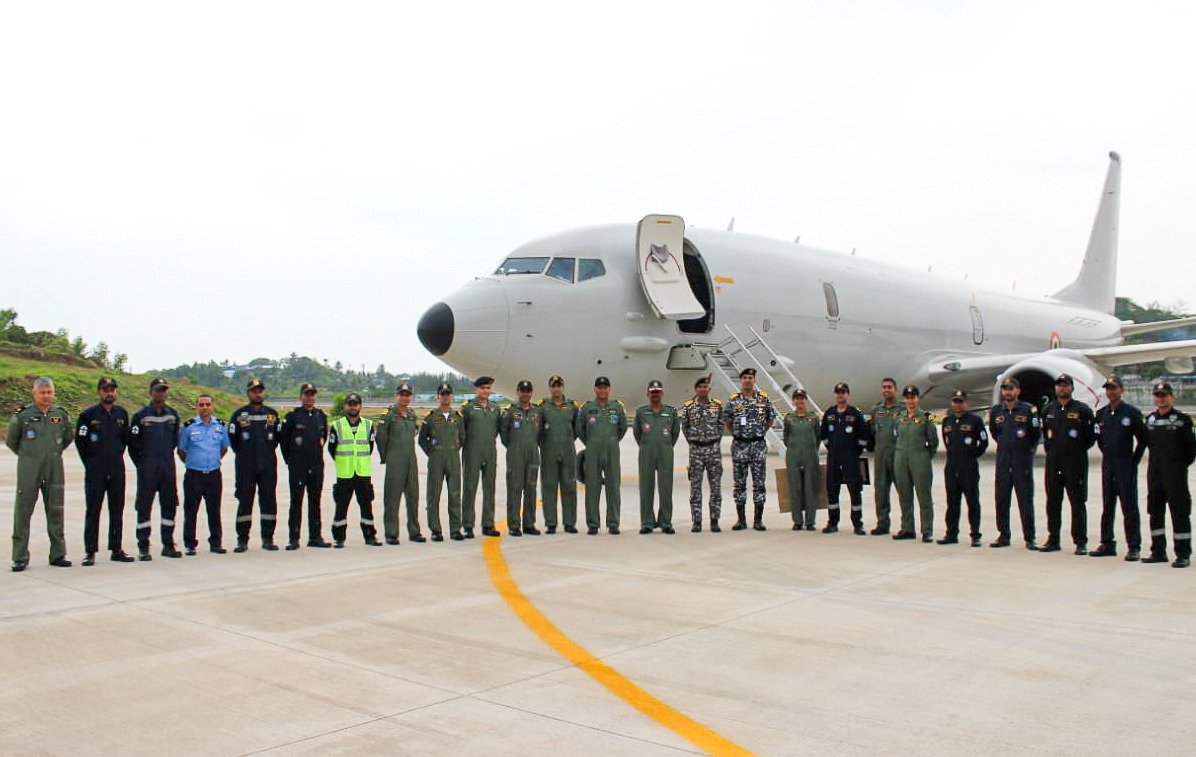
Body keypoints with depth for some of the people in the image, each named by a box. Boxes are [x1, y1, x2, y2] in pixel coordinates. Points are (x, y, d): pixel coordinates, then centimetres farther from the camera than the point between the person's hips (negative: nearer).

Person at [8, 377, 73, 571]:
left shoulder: (61, 415, 6)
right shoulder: (22, 415, -3)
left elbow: (67, 438, 22)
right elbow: (10, 441, 10)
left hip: (54, 469, 3)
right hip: (28, 471, -3)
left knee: (55, 512, 7)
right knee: (23, 513, -2)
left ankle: (58, 555, 15)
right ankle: (20, 558, 5)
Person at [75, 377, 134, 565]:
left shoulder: (122, 413, 9)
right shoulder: (88, 415, -3)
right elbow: (80, 441, 0)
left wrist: (118, 456, 11)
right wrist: (90, 463, 1)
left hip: (117, 469, 4)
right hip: (95, 471, -4)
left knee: (117, 509, 7)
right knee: (93, 510, -2)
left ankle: (116, 549, 14)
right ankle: (90, 551, 3)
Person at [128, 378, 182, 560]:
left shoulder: (173, 414, 9)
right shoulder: (140, 416, -3)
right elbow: (133, 442, -1)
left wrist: (168, 455, 14)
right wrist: (141, 464, -1)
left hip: (168, 468, 4)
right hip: (147, 469, -4)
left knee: (170, 505, 7)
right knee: (144, 507, -1)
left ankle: (168, 544, 16)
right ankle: (143, 547, 4)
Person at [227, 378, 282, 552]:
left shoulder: (272, 414, 8)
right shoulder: (240, 414, 2)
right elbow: (232, 436, 5)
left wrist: (268, 452, 10)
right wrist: (243, 453, 6)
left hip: (268, 466, 2)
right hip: (245, 466, -2)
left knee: (268, 500, 4)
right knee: (245, 500, 0)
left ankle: (268, 538, 11)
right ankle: (242, 540, 6)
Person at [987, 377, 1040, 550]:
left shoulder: (1028, 410, -3)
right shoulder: (996, 412, 8)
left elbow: (1036, 434, 2)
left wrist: (1027, 449, 6)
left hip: (1023, 462, -4)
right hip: (1003, 462, 4)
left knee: (1026, 501, -1)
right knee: (1001, 500, 6)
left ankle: (1029, 538, 3)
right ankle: (1003, 536, 14)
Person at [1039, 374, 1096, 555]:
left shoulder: (1082, 410, -2)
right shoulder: (1048, 410, 12)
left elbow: (1092, 435, -1)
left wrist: (1079, 450, -3)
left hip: (1075, 463, -4)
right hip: (1053, 462, 5)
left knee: (1078, 502, -1)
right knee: (1053, 502, 7)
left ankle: (1081, 542, 4)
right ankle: (1053, 539, 15)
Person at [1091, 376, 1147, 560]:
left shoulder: (1132, 412, -6)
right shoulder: (1101, 414, 9)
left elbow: (1143, 439, -2)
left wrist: (1134, 461, -3)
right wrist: (1107, 455, 13)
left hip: (1126, 466, -5)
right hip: (1107, 465, 5)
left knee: (1129, 507, -4)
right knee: (1107, 506, 10)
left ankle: (1134, 547, 0)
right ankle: (1107, 544, 17)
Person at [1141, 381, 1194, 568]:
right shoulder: (1150, 419, 10)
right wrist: (1158, 460, 14)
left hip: (1176, 474, -6)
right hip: (1154, 472, 6)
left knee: (1179, 512, -3)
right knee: (1155, 512, 10)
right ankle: (1158, 551, 19)